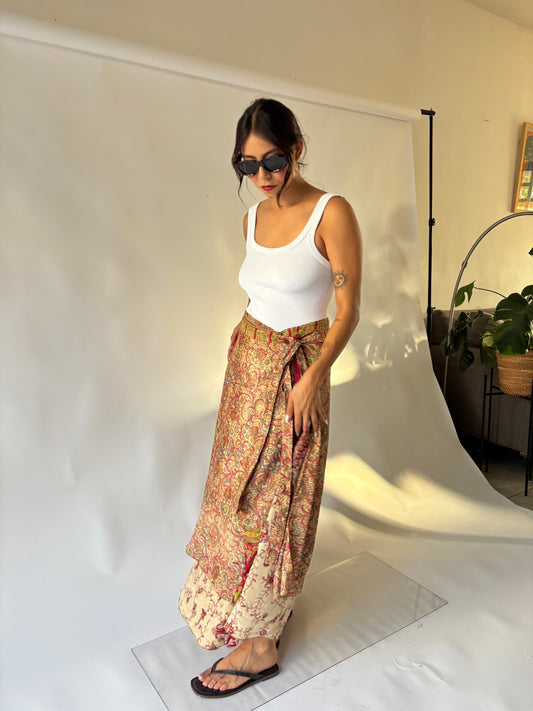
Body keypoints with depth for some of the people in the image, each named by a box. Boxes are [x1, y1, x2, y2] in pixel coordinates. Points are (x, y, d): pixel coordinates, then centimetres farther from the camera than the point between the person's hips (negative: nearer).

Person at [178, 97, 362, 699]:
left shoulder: (332, 213, -11)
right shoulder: (254, 218, 8)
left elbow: (348, 309, -12)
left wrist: (311, 378, -20)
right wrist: (248, 354, 17)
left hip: (296, 371, -6)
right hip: (247, 358, 6)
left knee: (275, 498, 2)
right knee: (240, 485, 15)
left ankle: (259, 644, 20)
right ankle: (232, 598, 38)